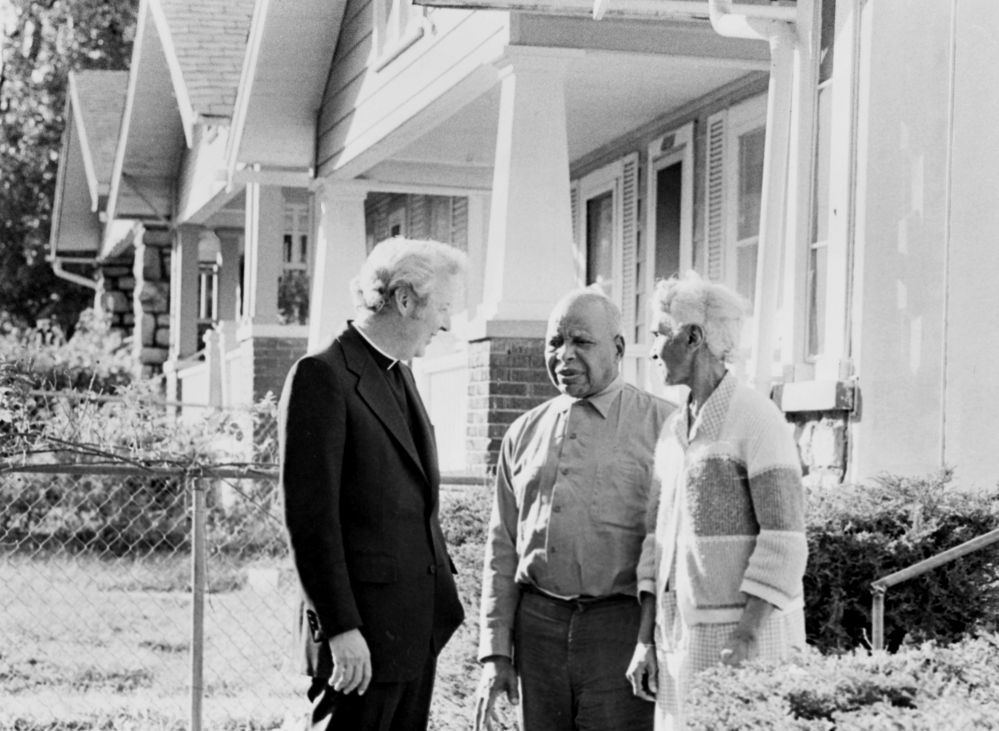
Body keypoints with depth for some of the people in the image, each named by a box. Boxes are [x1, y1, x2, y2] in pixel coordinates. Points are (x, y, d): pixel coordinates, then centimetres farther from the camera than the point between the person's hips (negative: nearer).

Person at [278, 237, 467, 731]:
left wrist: (443, 594, 13)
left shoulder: (400, 375, 17)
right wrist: (341, 629, -19)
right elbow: (309, 517, -16)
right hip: (362, 631, -9)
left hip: (418, 625, 9)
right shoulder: (322, 376, -11)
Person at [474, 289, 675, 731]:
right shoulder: (523, 434, 14)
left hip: (623, 628, -4)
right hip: (538, 624, 4)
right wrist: (495, 654, 9)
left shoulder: (663, 425, 0)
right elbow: (502, 549, 15)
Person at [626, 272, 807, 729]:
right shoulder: (675, 431, 13)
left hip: (746, 638, -8)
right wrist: (645, 640, 7)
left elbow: (783, 541, -17)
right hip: (684, 638, 8)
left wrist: (744, 639, -22)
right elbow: (660, 541, 14)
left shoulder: (757, 420, -11)